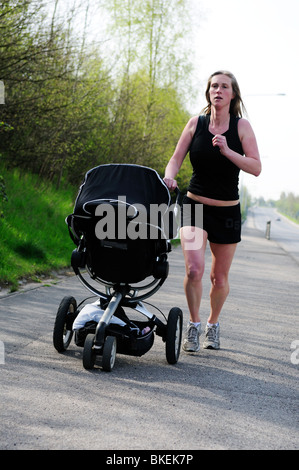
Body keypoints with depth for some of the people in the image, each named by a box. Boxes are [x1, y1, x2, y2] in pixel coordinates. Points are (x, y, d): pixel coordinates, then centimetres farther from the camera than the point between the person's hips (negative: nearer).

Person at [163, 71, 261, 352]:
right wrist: (169, 176, -20)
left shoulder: (242, 126, -4)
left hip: (227, 211, 0)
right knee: (193, 269, -18)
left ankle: (213, 324, 34)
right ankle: (193, 324, 4)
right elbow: (176, 158, 1)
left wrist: (227, 151, -25)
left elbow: (256, 168, -11)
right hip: (195, 205, 0)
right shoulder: (196, 123, 0)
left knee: (219, 278, 9)